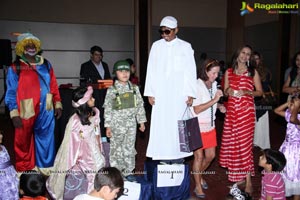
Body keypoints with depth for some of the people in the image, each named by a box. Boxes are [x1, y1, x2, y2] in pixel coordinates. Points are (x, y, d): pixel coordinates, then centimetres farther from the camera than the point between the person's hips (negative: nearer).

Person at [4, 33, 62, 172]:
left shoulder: (45, 64, 8)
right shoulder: (15, 68, -4)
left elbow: (53, 85, 10)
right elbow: (11, 92, -4)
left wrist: (57, 104, 8)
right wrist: (14, 114, -9)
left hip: (46, 110, 3)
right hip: (26, 112, -3)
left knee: (45, 140, 12)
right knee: (23, 142, 8)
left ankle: (45, 168, 26)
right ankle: (24, 169, 26)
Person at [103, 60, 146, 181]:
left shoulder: (134, 88, 6)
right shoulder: (112, 90, -4)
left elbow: (140, 105, 9)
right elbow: (107, 109, -5)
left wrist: (141, 121, 7)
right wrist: (108, 126, -8)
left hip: (131, 123, 3)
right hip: (117, 124, -3)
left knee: (129, 148, 9)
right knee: (117, 148, 6)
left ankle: (128, 172, 22)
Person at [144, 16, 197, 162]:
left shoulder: (185, 47, 4)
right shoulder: (156, 46, 9)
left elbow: (190, 72, 2)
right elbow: (151, 71, 8)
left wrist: (190, 94, -5)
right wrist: (150, 93, 1)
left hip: (179, 94, -1)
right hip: (160, 94, 2)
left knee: (178, 125, -3)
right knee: (160, 126, 0)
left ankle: (177, 157, 8)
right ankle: (163, 158, 9)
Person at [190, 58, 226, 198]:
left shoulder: (214, 84, 4)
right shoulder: (197, 86, -18)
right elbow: (197, 109, -22)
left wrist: (219, 106, 0)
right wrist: (214, 100, -25)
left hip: (210, 126, 7)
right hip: (197, 127, -7)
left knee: (210, 155, 14)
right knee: (199, 156, 2)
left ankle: (199, 175, 40)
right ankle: (198, 186, 21)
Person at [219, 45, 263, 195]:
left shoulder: (253, 72, 7)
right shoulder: (229, 72, 12)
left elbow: (260, 92, 6)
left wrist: (247, 92, -11)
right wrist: (228, 91, -8)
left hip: (246, 111, -3)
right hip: (232, 110, 3)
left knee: (245, 143, -6)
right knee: (232, 143, 3)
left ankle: (248, 181, 3)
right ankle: (238, 176, 19)